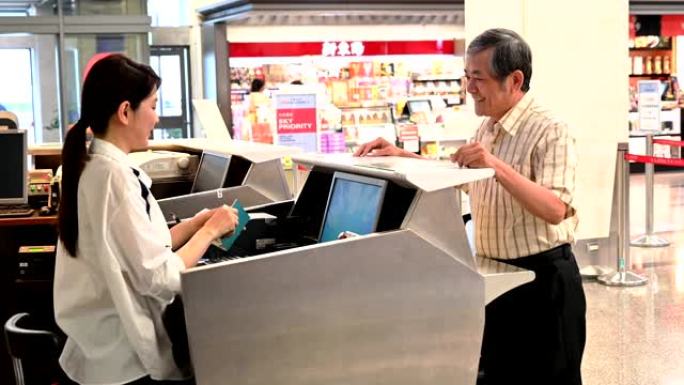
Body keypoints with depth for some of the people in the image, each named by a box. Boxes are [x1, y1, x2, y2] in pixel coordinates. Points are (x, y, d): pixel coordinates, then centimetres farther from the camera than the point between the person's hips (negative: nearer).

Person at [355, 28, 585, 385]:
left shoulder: (549, 132, -18)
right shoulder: (487, 128, 9)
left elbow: (555, 210, -28)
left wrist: (497, 166, -37)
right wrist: (402, 156, 10)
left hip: (543, 278, -8)